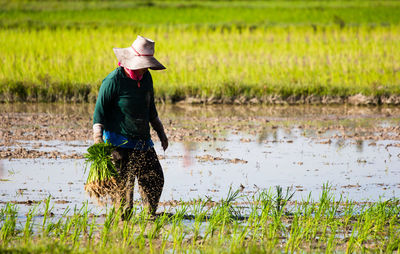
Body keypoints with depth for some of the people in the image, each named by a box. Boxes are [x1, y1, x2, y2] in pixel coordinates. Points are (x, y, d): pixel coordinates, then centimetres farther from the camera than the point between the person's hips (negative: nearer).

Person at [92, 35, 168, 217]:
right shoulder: (113, 80, -12)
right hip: (120, 143, -7)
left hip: (143, 141, 7)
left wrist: (161, 132, 27)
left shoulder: (146, 77, 9)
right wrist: (98, 138, -19)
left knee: (155, 180, 7)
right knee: (124, 185, -8)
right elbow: (99, 110, -10)